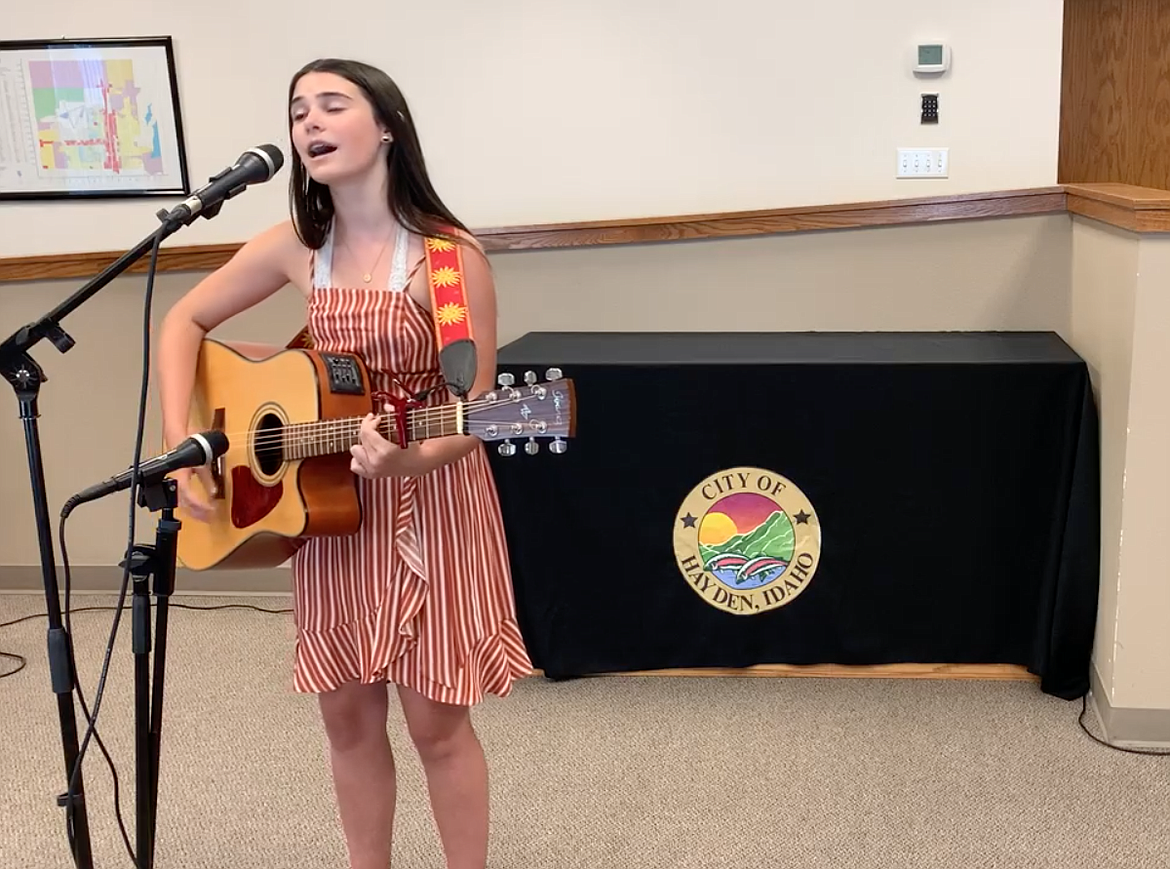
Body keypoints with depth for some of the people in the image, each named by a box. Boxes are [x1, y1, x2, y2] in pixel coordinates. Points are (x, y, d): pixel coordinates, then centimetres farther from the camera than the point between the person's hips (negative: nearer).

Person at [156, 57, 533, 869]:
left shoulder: (450, 256, -16)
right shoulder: (295, 247, -1)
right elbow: (184, 322, 8)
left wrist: (409, 460, -35)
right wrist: (180, 442, -3)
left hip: (430, 503, -4)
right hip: (329, 505, 5)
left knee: (436, 720, 4)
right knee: (349, 714, 13)